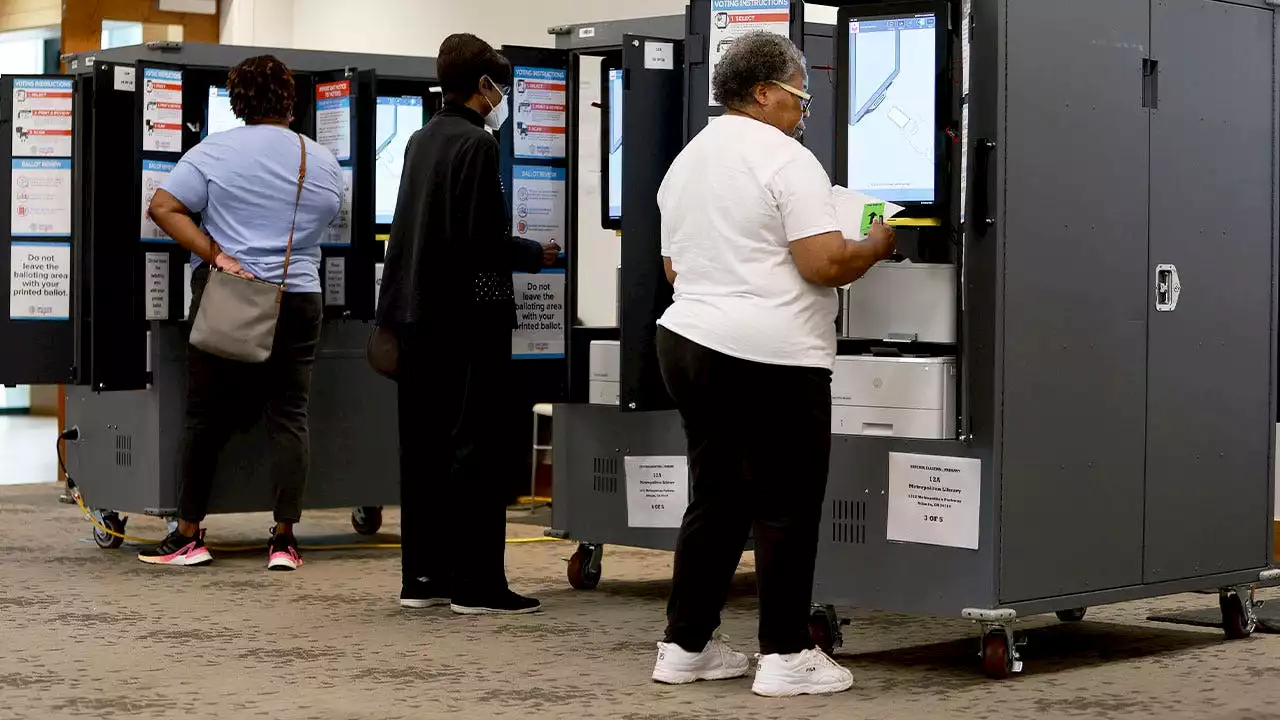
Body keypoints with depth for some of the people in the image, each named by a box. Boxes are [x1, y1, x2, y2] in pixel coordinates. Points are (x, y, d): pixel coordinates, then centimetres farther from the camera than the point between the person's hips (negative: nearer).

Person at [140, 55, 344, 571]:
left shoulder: (215, 152, -4)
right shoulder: (324, 163, 6)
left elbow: (162, 208, -11)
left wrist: (216, 254, -13)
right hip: (299, 300, 2)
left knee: (207, 416, 5)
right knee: (289, 416, 5)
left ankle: (188, 536, 9)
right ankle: (284, 539, 1)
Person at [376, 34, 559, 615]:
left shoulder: (421, 141, 13)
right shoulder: (476, 144, -13)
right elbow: (484, 239, -19)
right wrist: (537, 255, -2)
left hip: (418, 315, 9)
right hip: (468, 318, -8)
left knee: (424, 447, 10)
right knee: (476, 447, -4)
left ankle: (421, 577, 14)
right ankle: (476, 584, -4)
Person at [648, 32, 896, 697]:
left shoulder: (686, 162, 17)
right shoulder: (786, 160, -10)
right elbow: (824, 264, -17)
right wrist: (874, 246, 1)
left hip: (689, 340, 8)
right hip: (770, 356, -8)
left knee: (714, 501, 14)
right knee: (786, 509, -1)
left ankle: (685, 647, 16)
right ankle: (785, 656, 2)